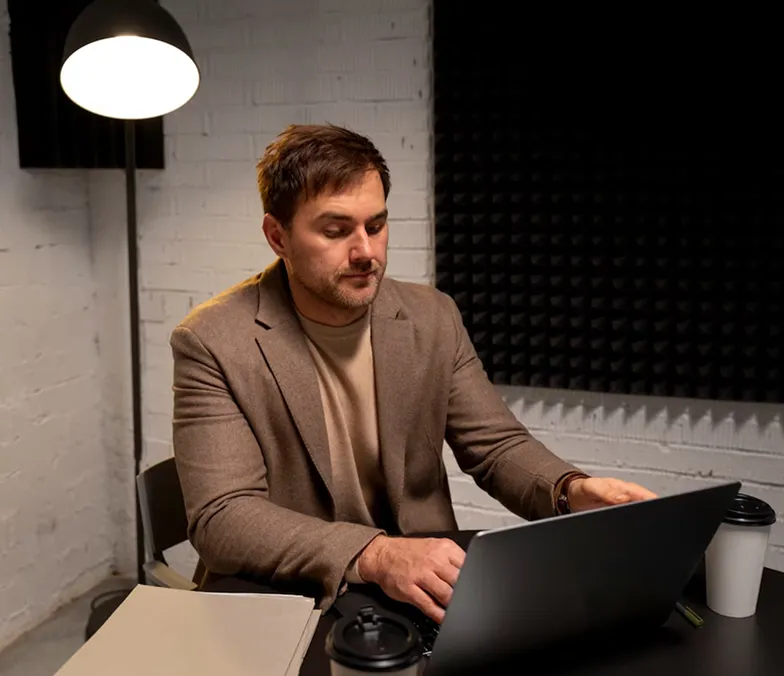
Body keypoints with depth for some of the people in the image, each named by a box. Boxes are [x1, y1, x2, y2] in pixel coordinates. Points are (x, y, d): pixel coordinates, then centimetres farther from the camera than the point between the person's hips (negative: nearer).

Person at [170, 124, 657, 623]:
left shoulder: (433, 319, 0)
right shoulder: (213, 343, -12)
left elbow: (498, 447, 4)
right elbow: (221, 519, -19)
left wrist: (571, 490, -19)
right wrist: (374, 556, -35)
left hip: (421, 596, 4)